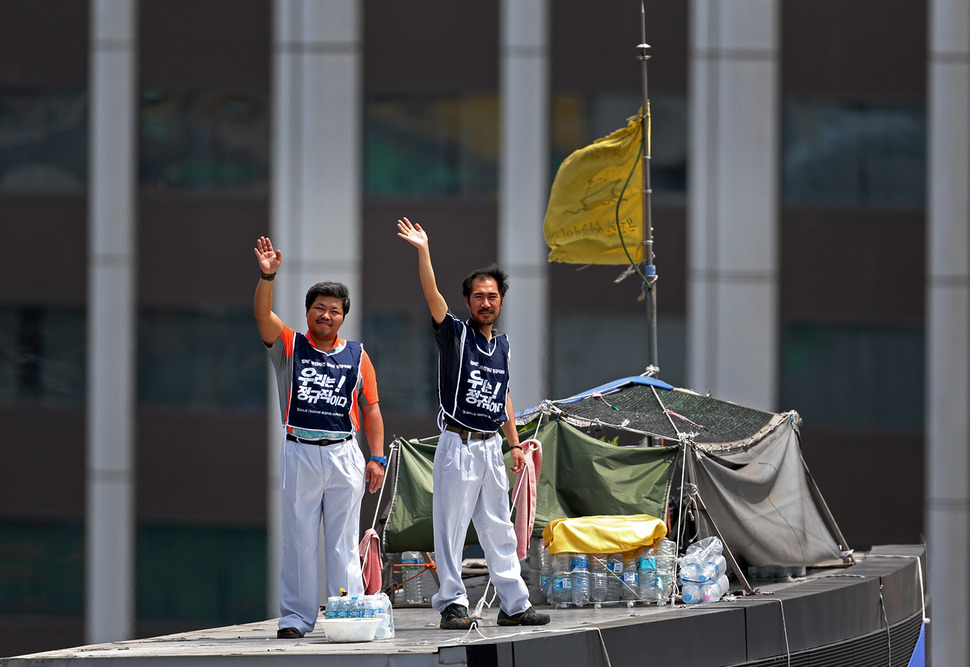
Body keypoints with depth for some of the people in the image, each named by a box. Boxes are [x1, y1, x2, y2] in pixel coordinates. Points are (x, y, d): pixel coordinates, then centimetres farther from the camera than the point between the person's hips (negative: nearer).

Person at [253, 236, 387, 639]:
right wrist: (267, 276, -26)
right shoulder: (289, 346, 6)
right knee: (299, 541, 2)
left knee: (344, 544, 3)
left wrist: (377, 458, 2)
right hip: (299, 453, -1)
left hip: (344, 455, 1)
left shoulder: (357, 356, 10)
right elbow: (263, 316, -10)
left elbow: (371, 409, 10)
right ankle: (296, 617, 6)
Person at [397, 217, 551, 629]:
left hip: (491, 447, 6)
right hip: (458, 445, -6)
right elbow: (433, 297, -18)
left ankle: (514, 604, 13)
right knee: (451, 526, -5)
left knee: (499, 530, 10)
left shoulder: (503, 344, 14)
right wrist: (423, 252, -29)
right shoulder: (455, 334, -3)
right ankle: (452, 604, -3)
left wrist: (515, 444, 18)